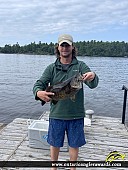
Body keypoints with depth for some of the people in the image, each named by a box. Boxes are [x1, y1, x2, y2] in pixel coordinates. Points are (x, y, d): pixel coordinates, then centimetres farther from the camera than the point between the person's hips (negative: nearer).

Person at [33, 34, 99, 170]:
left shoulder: (80, 66, -2)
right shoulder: (51, 68, 2)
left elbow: (93, 84, -15)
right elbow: (39, 83, -7)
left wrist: (93, 77, -40)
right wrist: (38, 92, -31)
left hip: (76, 114, -1)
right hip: (56, 114, 1)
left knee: (74, 144, 14)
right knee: (54, 143, 16)